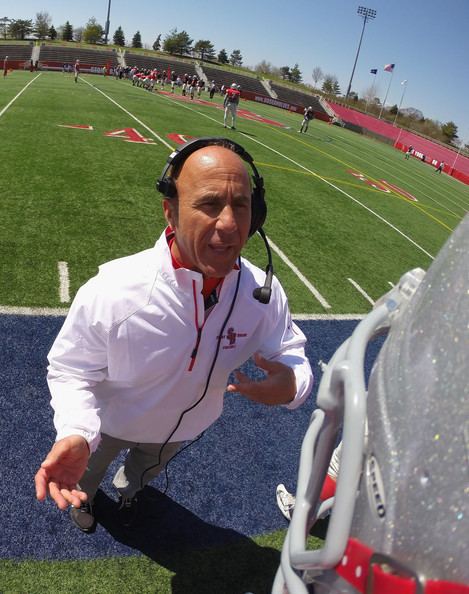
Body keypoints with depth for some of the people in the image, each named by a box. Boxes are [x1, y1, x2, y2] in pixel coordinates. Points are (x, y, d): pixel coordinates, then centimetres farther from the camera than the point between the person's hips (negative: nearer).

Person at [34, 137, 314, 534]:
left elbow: (290, 350, -14)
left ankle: (129, 491, 77)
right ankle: (83, 496, 74)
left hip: (184, 427, 3)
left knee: (147, 470, 39)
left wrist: (291, 384, -38)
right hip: (111, 424, -2)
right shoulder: (111, 291, -39)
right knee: (88, 470, 35)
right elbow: (72, 369, -25)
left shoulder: (264, 293, -30)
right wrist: (75, 434, -43)